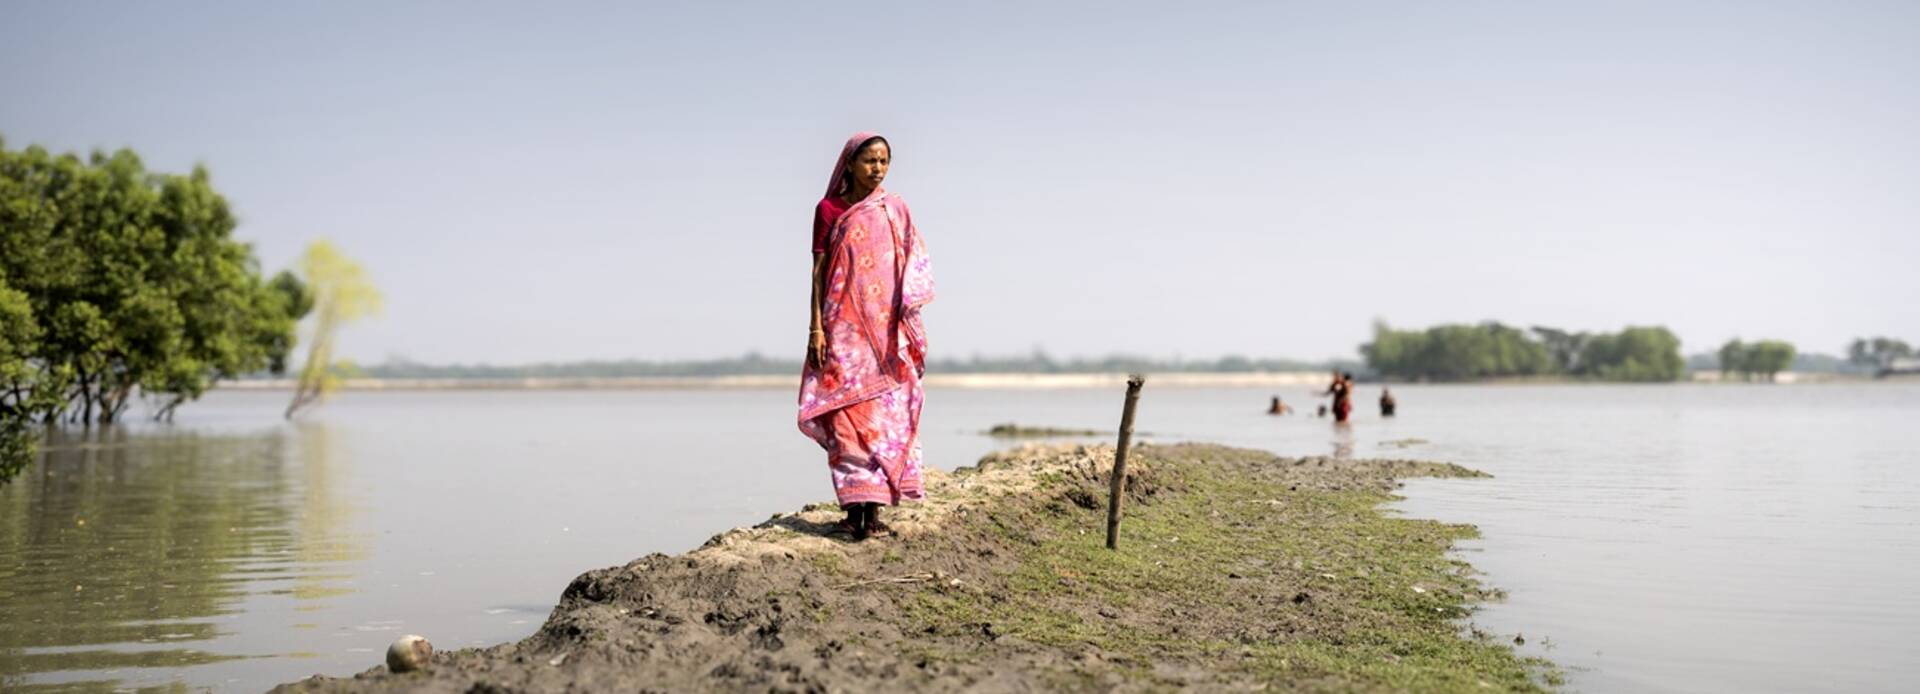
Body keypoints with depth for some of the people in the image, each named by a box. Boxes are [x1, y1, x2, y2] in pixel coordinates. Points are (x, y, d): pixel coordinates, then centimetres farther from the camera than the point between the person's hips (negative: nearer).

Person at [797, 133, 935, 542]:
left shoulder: (895, 210, 9)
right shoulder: (829, 210, 4)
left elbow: (911, 272, 7)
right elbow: (818, 270, 3)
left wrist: (908, 328, -1)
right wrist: (816, 328, -5)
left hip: (886, 331, 2)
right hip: (844, 328, -2)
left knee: (884, 416, -1)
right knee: (848, 417, -6)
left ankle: (873, 510, 2)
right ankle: (856, 509, -6)